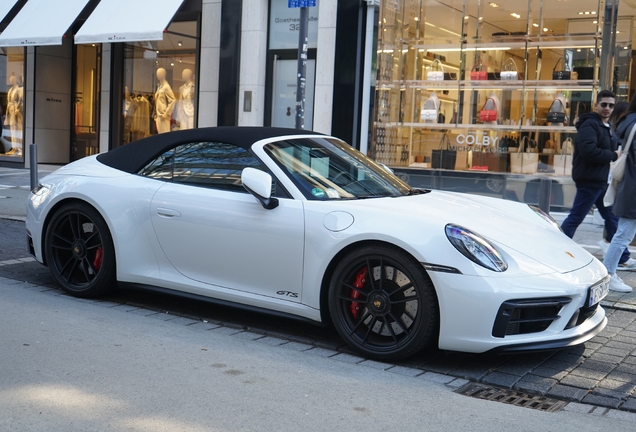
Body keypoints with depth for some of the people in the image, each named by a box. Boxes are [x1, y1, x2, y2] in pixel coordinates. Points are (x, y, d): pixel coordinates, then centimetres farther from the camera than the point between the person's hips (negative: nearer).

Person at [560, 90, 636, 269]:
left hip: (602, 180, 10)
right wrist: (613, 155, -16)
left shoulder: (607, 127, 18)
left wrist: (615, 154, -1)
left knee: (612, 218, 14)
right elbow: (588, 151, -27)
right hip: (589, 180, -10)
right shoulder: (589, 124, -13)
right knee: (575, 218, -5)